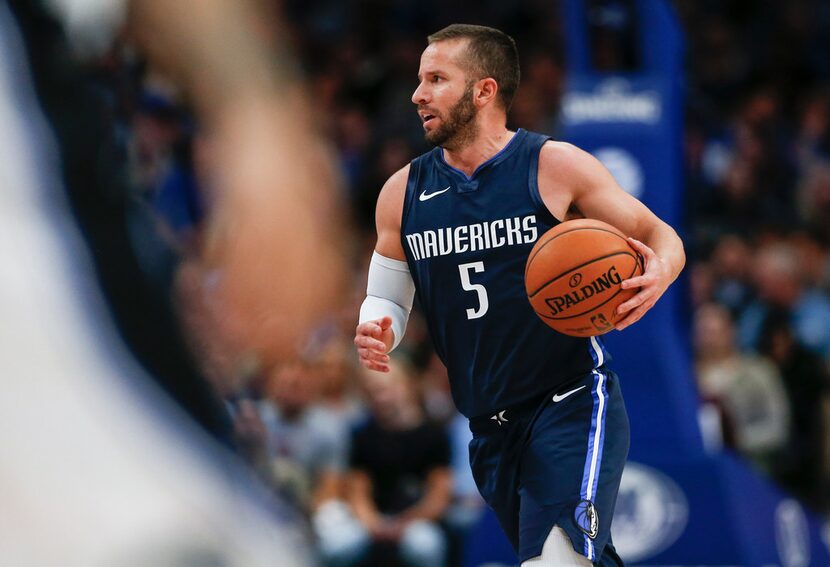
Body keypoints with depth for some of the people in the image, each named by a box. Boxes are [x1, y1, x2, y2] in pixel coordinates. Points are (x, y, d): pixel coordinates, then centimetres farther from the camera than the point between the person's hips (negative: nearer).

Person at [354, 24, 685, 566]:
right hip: (490, 429, 5)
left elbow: (660, 236, -2)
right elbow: (386, 296, 15)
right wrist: (376, 334, -8)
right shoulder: (403, 192, 5)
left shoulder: (555, 165, -7)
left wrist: (658, 274, -25)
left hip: (573, 405, -5)